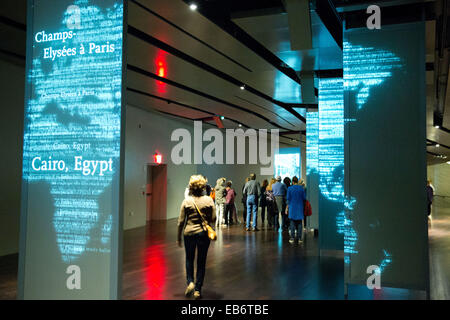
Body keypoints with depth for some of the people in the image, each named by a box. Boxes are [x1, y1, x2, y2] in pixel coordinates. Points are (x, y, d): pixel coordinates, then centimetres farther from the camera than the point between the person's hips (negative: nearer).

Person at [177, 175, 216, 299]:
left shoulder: (186, 201, -5)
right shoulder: (208, 200, -6)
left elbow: (181, 221, -3)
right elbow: (213, 219, -5)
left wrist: (178, 237, 6)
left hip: (189, 233, 0)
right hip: (203, 233, 0)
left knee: (189, 259, 21)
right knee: (201, 262, 11)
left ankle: (190, 282, 4)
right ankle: (198, 290, 14)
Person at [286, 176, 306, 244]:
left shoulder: (290, 188, -7)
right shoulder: (301, 188, -2)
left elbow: (287, 198, -6)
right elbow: (304, 198, 0)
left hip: (292, 207, -1)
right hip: (300, 207, 2)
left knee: (292, 222, 4)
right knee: (299, 222, 7)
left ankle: (292, 238, 2)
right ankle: (299, 238, 7)